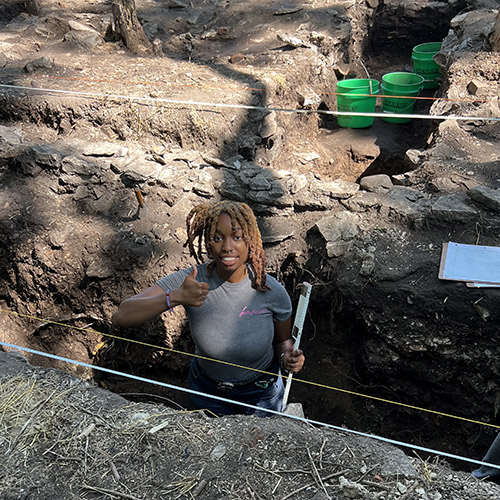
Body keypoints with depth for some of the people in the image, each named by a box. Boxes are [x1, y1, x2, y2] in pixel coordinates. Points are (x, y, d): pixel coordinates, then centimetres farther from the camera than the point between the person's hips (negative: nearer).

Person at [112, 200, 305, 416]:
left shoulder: (272, 291, -25)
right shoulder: (190, 281, -27)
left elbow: (283, 341, -6)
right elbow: (120, 317, -34)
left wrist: (287, 357, -28)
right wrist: (174, 297, -49)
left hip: (261, 393, 0)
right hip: (207, 390, 1)